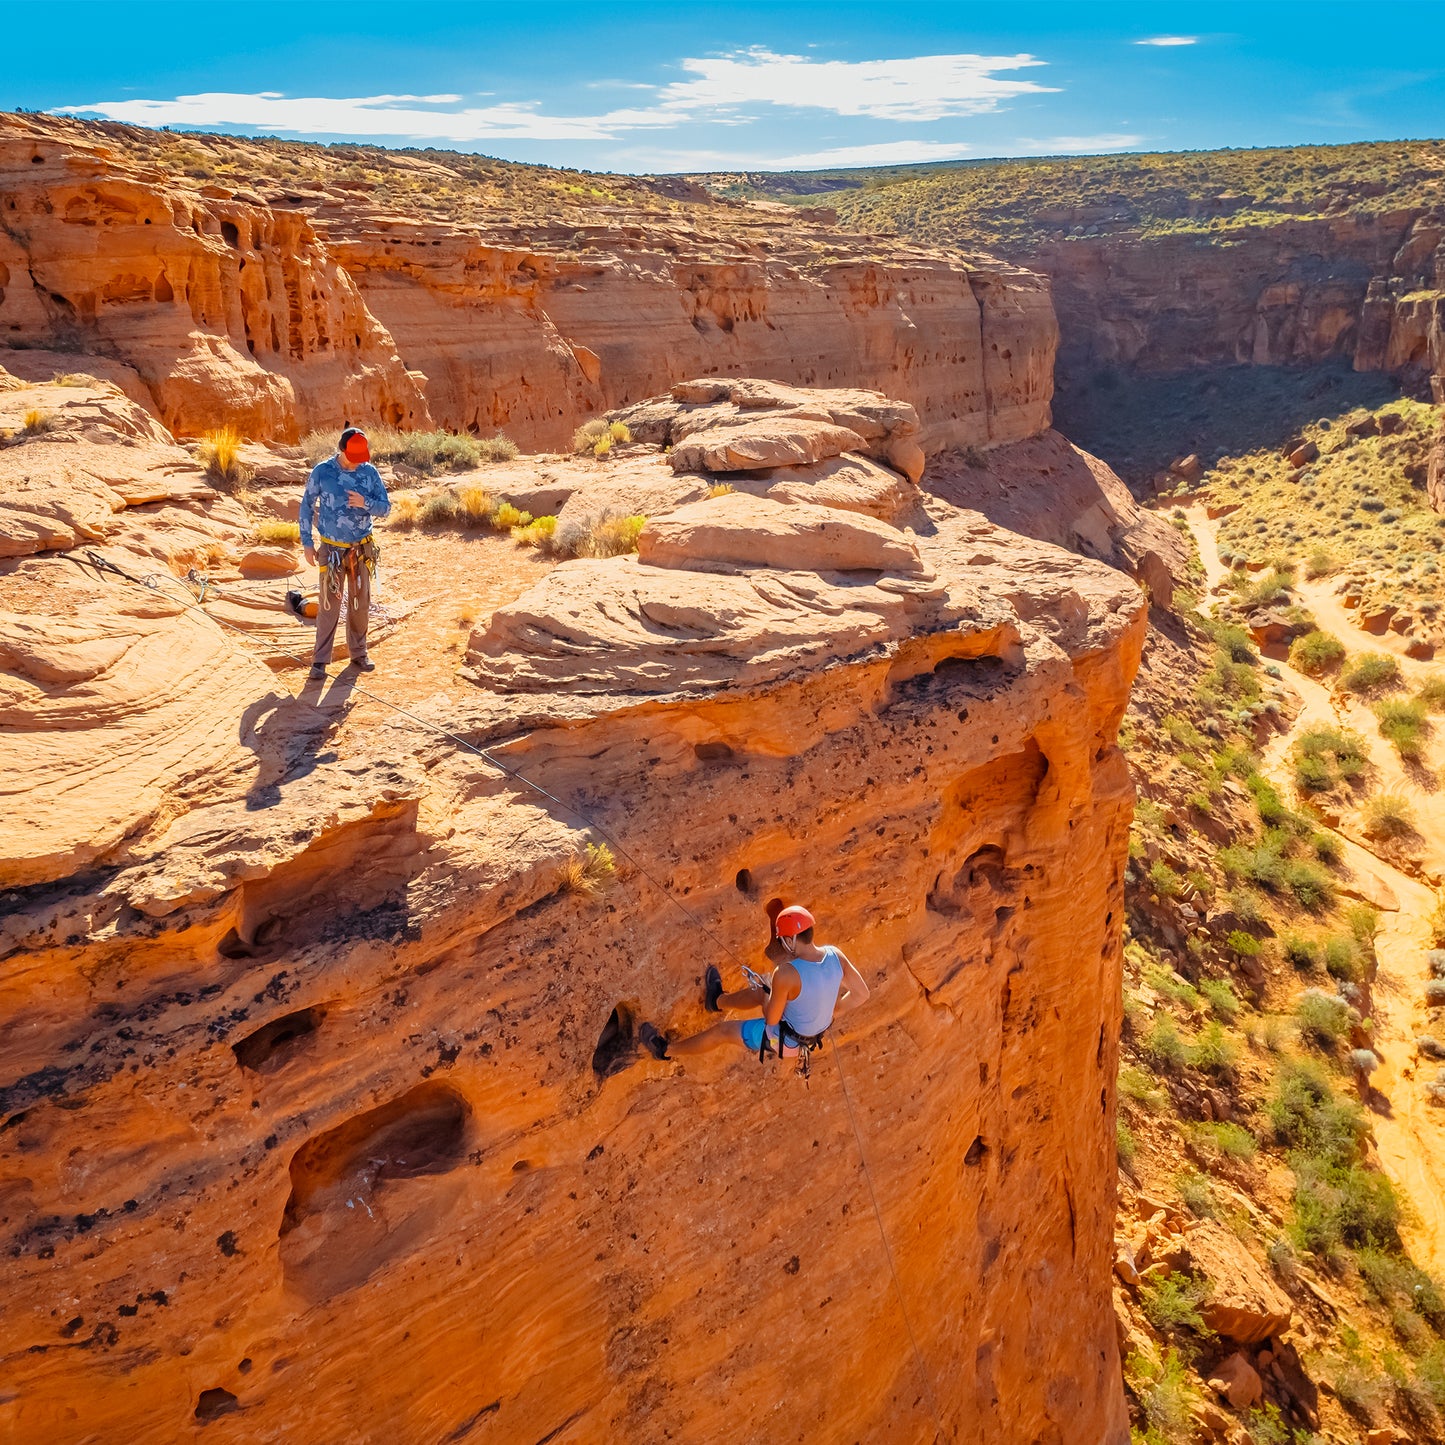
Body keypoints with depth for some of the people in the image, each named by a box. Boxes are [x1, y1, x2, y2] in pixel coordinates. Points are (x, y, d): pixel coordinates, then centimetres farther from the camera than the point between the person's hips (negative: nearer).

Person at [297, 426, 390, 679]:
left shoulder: (370, 472, -3)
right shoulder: (322, 472, -8)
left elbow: (385, 507, 1)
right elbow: (307, 506, 1)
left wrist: (365, 503, -20)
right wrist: (307, 543, -1)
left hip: (362, 550, 3)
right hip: (332, 550, -3)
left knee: (360, 604, 11)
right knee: (328, 605, -1)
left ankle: (358, 654, 24)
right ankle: (320, 660, 6)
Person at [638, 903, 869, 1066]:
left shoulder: (786, 973, -36)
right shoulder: (835, 955, -18)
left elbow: (771, 1019, -23)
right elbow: (861, 994, -5)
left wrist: (770, 994, -4)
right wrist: (828, 1011, 6)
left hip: (785, 1040, -7)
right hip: (814, 1032, 7)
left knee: (723, 1030, 16)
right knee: (761, 991, 31)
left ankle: (667, 1050, 40)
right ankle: (717, 1000, 64)